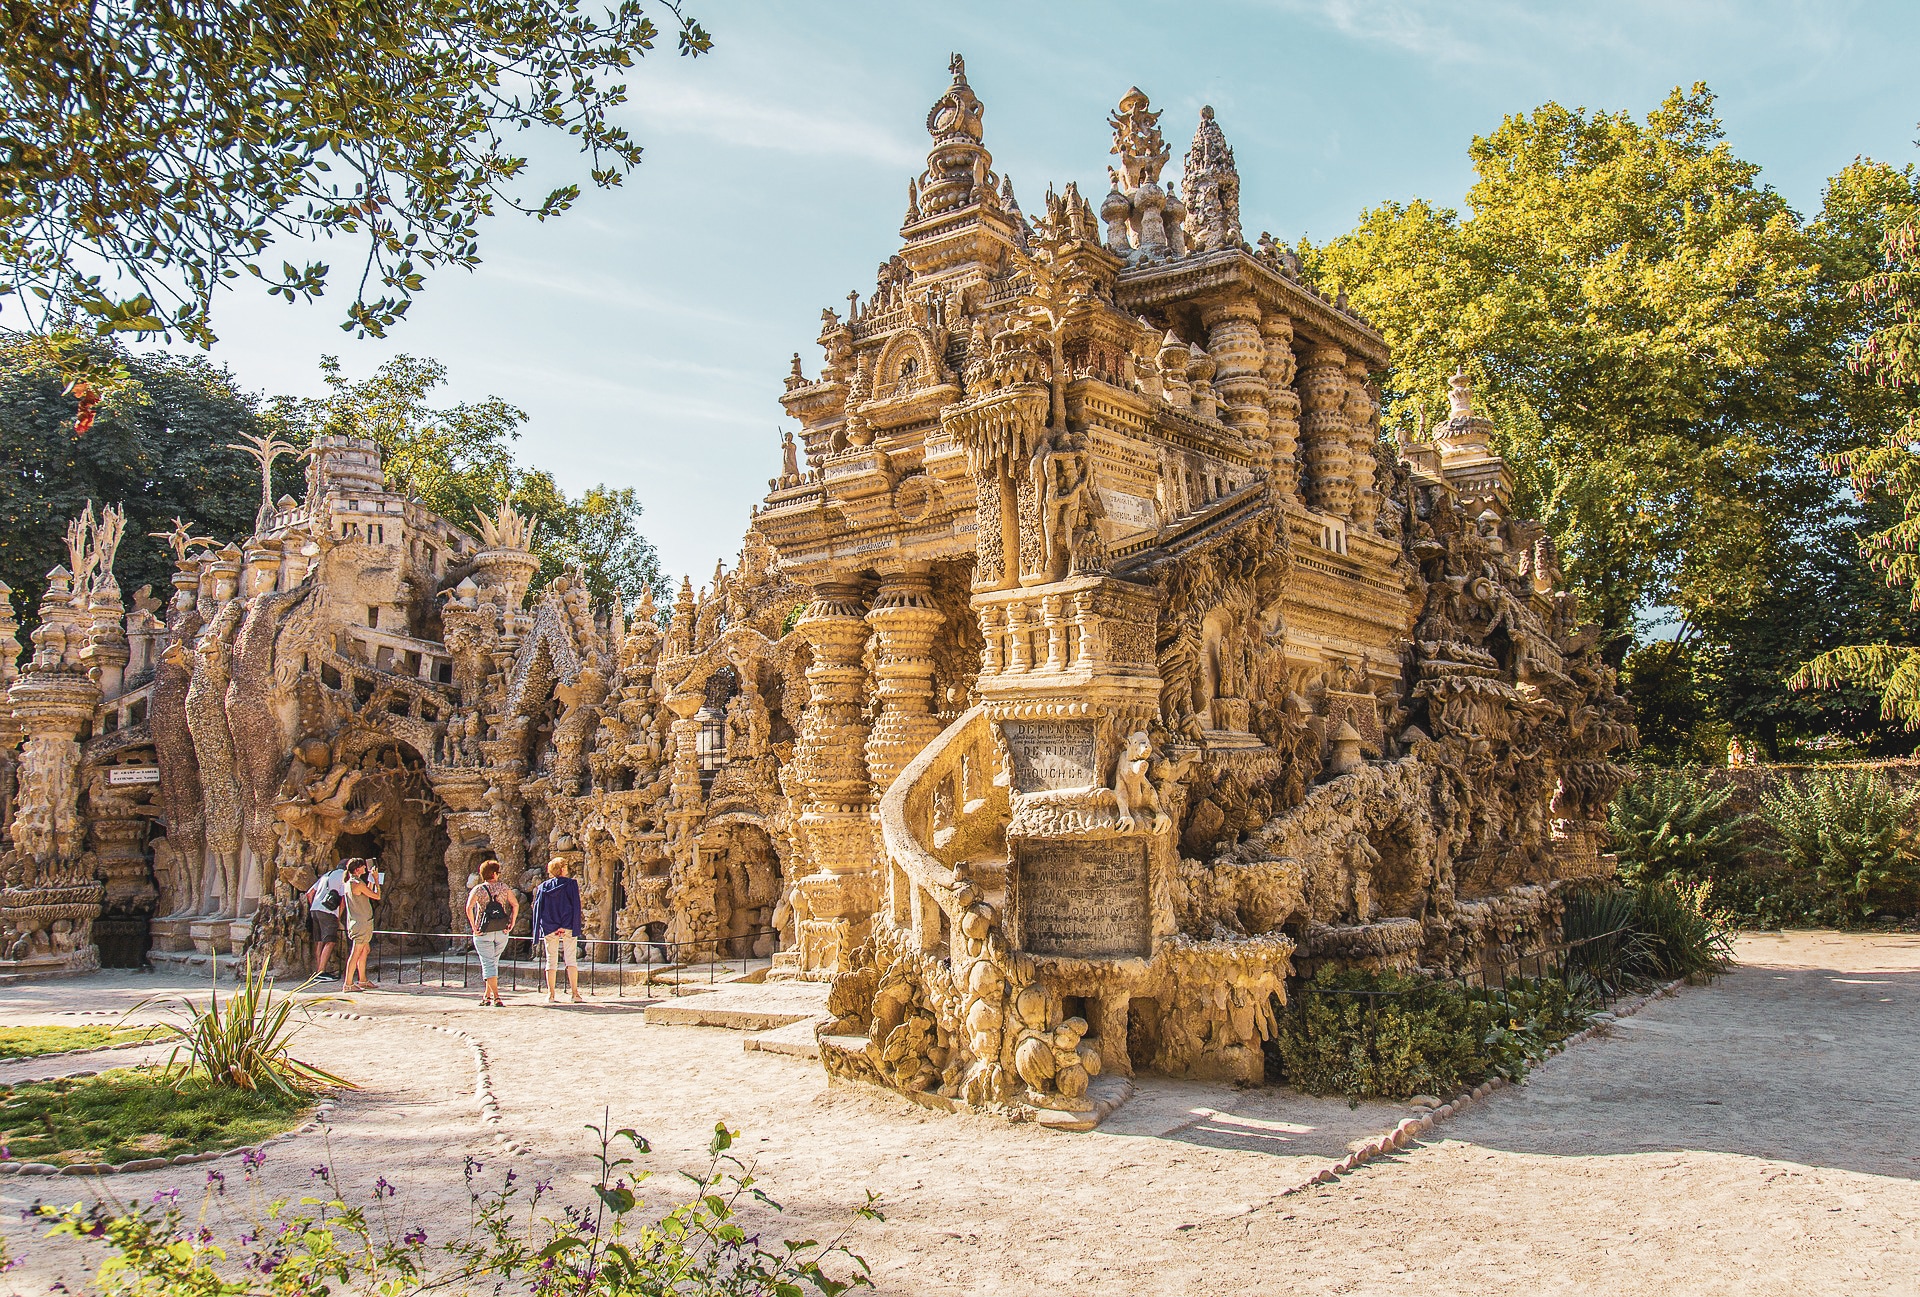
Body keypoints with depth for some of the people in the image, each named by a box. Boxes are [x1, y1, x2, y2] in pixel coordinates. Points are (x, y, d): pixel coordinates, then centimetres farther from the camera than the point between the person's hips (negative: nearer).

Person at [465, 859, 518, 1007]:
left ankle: (495, 996, -12)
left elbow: (469, 907, -16)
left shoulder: (478, 889, -2)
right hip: (502, 931, 2)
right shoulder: (504, 889, 4)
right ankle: (487, 995, 23)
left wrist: (473, 926, -11)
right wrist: (511, 923, -2)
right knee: (493, 962, 18)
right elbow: (515, 904, -6)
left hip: (484, 932, -2)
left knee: (488, 964, -1)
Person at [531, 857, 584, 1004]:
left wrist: (537, 931, 10)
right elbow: (576, 906, -5)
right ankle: (575, 993, -9)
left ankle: (550, 994, 6)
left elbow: (537, 909, 7)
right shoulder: (571, 884, 0)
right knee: (571, 959, -2)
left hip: (549, 929, 2)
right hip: (568, 928, -2)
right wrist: (576, 928, -5)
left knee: (551, 961, 8)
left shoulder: (542, 887, 7)